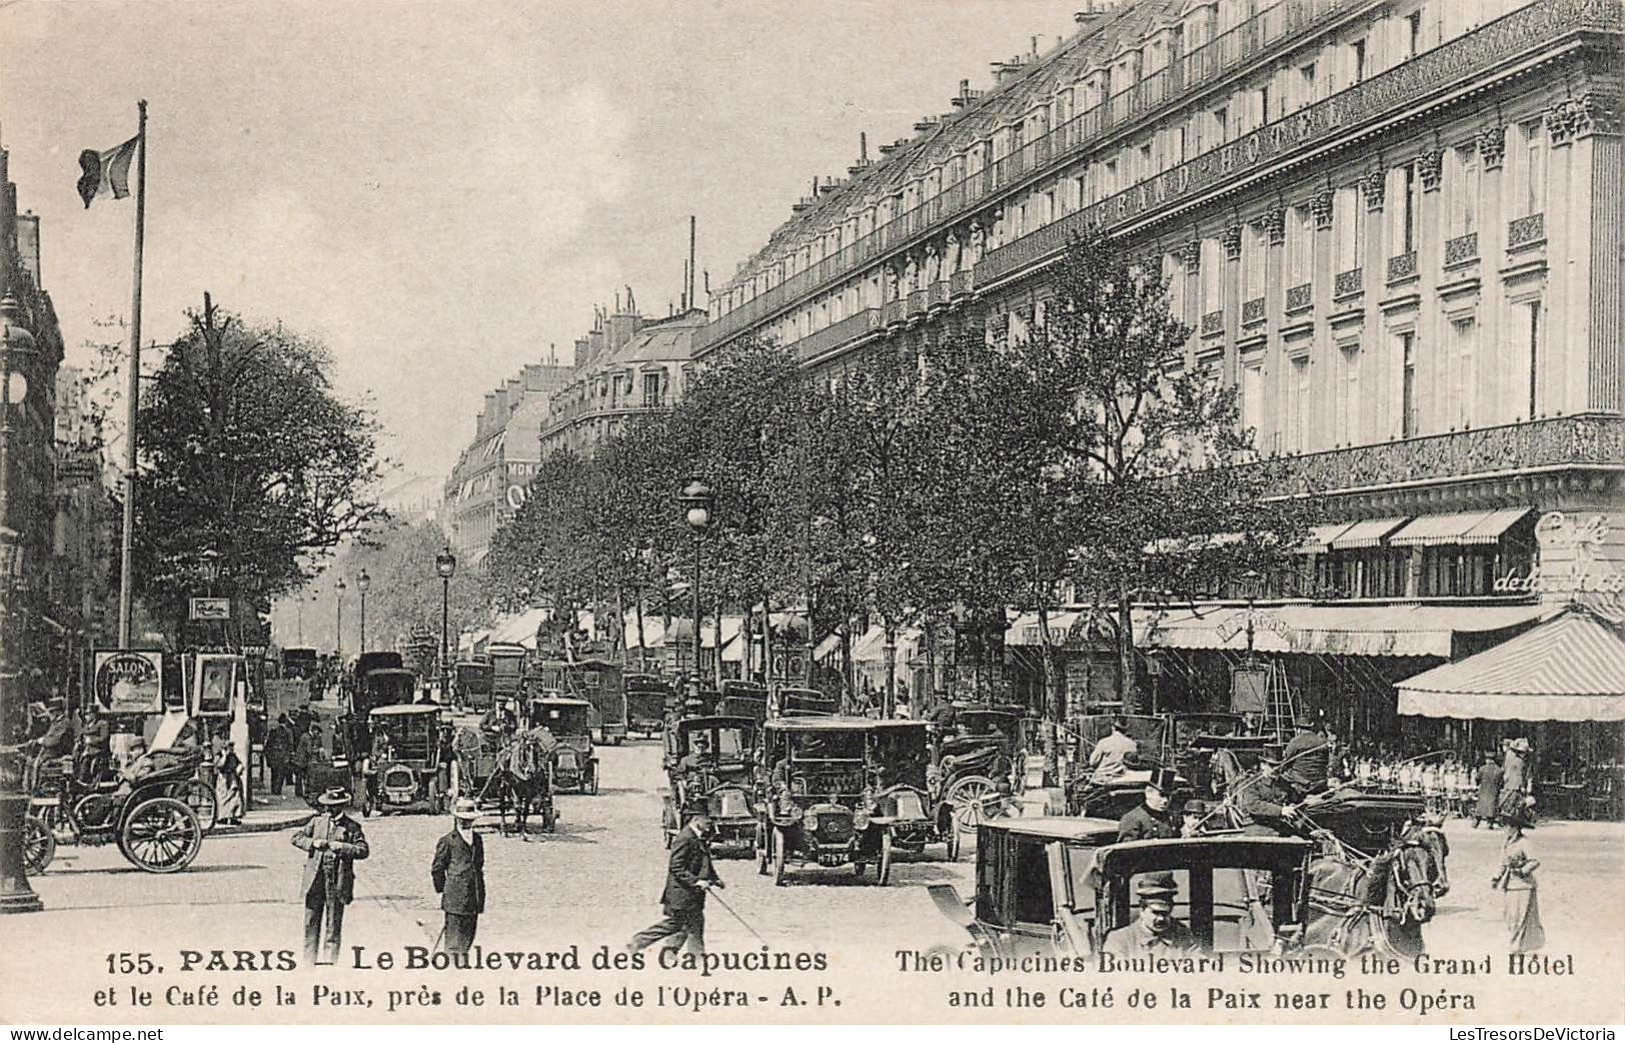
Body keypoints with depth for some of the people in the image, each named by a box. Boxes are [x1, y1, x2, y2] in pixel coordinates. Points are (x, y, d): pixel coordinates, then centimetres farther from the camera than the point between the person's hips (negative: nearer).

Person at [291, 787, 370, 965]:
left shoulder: (352, 827, 3)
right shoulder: (317, 822, 13)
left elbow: (363, 850, -5)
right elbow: (297, 838, 11)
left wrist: (341, 847, -16)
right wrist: (313, 843, -6)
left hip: (337, 880, -3)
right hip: (315, 878, 3)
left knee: (334, 924, 0)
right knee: (311, 922, 5)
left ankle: (329, 962, 4)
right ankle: (309, 961, 12)